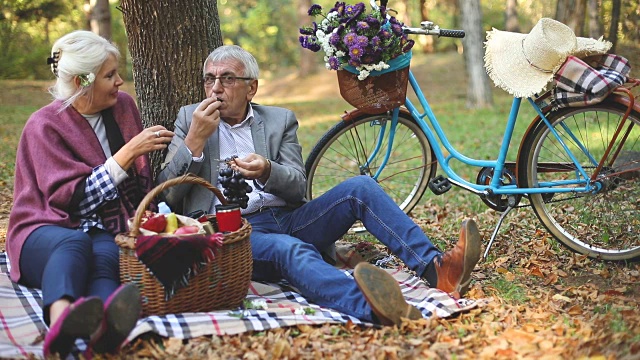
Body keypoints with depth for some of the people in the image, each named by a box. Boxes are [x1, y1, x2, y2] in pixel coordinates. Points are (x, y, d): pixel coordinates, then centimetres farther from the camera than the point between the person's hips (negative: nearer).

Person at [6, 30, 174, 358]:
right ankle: (62, 321, -70)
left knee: (105, 257, -35)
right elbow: (71, 199, -12)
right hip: (48, 232, -3)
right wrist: (128, 153, -16)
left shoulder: (123, 106, 13)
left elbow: (140, 182, 26)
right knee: (75, 244, -39)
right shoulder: (45, 125, -3)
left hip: (105, 232, 3)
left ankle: (104, 325, -69)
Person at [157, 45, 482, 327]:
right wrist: (195, 140, -8)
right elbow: (166, 195, 5)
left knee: (358, 187, -18)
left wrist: (266, 172, -18)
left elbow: (298, 186, 5)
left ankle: (434, 268, -29)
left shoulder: (279, 120, 17)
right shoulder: (190, 120, 13)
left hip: (288, 220, 4)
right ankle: (372, 309, -66)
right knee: (290, 249, -37)